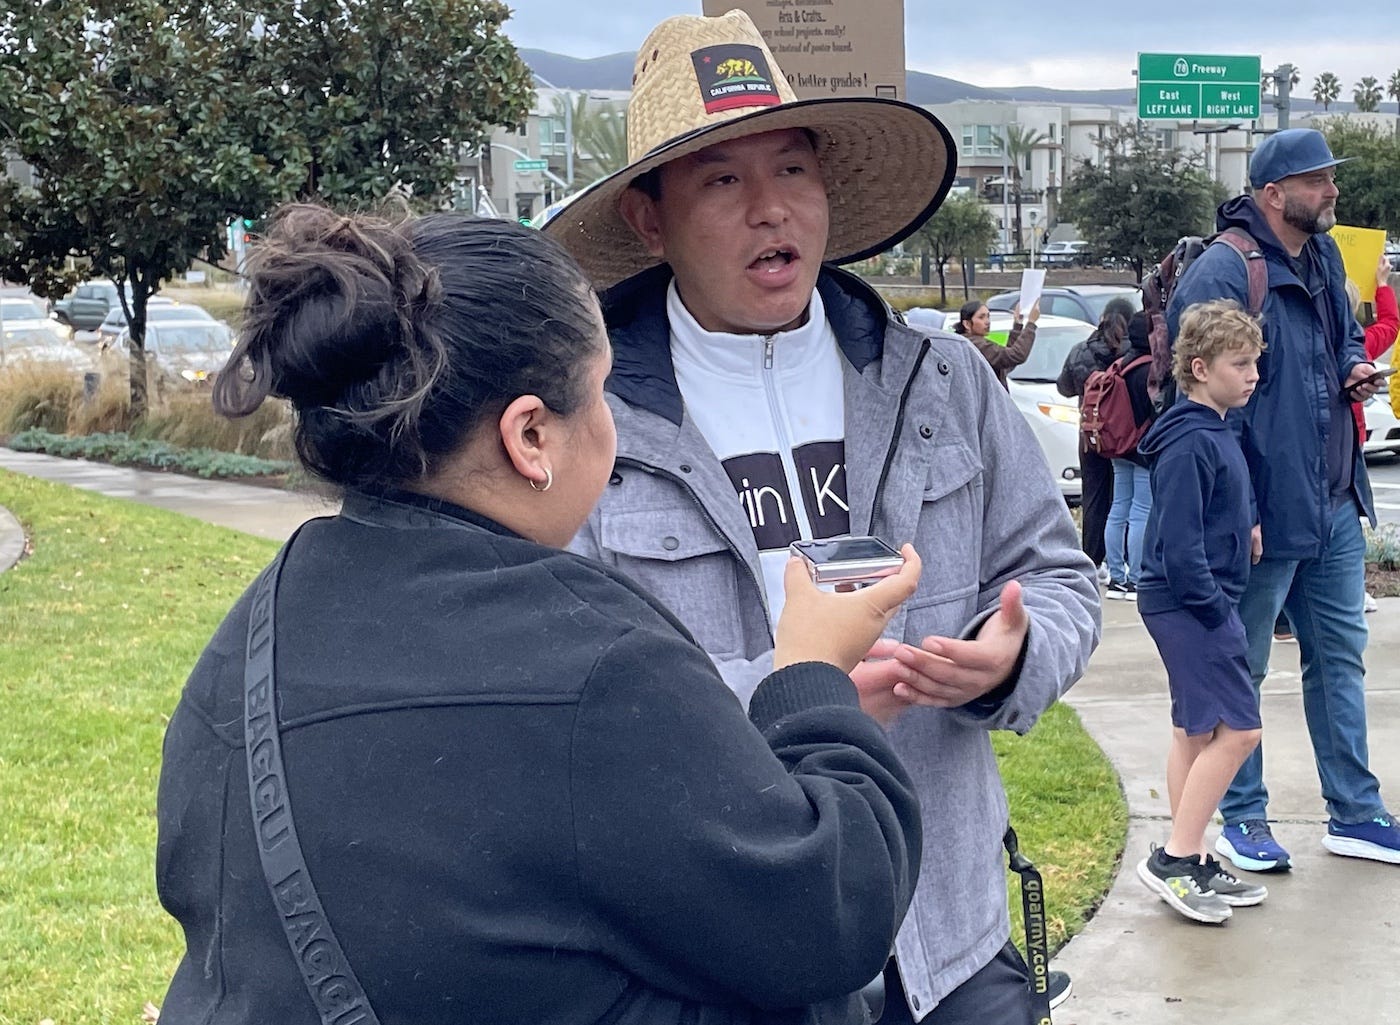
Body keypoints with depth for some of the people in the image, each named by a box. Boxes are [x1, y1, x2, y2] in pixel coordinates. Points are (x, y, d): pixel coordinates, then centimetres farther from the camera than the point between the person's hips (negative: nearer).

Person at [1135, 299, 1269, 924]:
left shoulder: (1215, 433, 13)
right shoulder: (1188, 444, -19)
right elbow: (1180, 544, -22)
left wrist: (1222, 608, 12)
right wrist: (1216, 611, -16)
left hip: (1199, 605, 10)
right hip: (1187, 605, -10)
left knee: (1197, 732, 13)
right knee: (1238, 729, -10)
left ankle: (1190, 864, 20)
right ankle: (1175, 859, -3)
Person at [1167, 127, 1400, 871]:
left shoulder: (1323, 257, 10)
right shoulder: (1223, 272, -17)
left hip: (1334, 504, 9)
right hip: (1265, 512, -9)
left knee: (1340, 655, 14)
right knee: (1242, 668, 6)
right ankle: (1242, 819, 19)